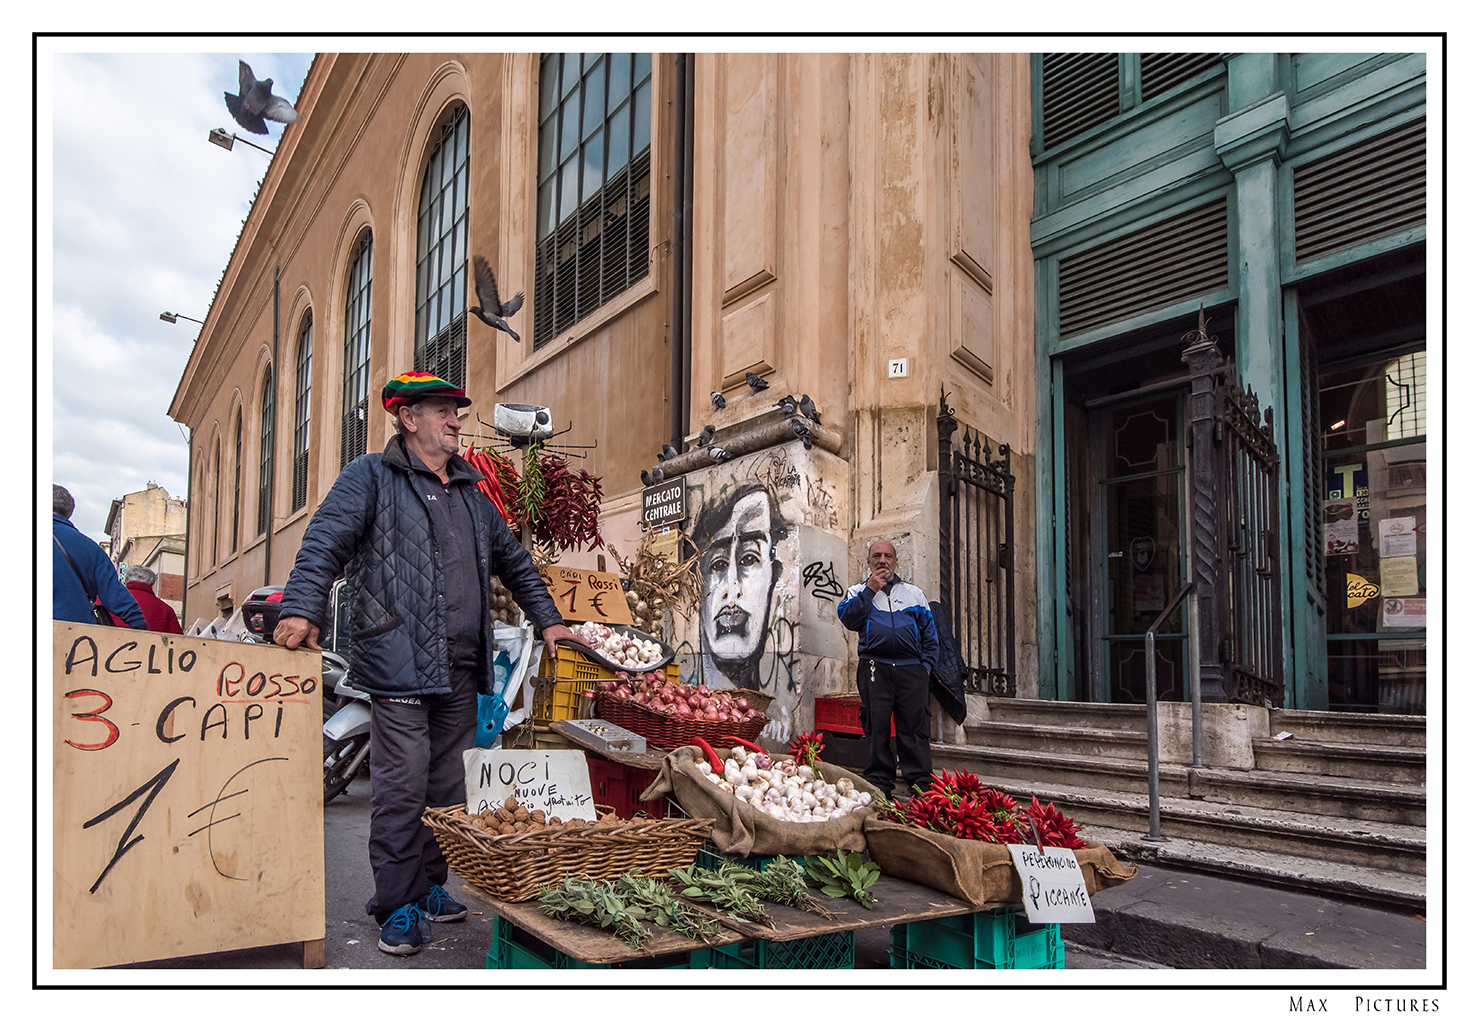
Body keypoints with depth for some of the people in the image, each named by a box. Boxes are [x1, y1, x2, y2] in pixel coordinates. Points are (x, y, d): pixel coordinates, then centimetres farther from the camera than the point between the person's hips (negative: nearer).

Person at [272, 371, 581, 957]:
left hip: (462, 668, 6)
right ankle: (397, 906, 7)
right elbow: (325, 542, -9)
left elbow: (514, 562, 28)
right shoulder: (371, 479, 3)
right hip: (400, 662, -6)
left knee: (447, 787, 12)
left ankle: (430, 887, 25)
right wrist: (302, 608, -23)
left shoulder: (470, 493, 21)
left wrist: (546, 620, 24)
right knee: (402, 787, -5)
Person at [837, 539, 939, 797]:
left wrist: (927, 665, 2)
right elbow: (848, 618, -5)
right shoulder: (858, 592, 16)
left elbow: (930, 634, 15)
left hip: (911, 669, 1)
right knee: (876, 727, 0)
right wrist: (870, 590, -5)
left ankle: (921, 787, 2)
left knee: (914, 728, -2)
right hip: (874, 668, -1)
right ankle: (878, 784, 8)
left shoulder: (914, 593, 19)